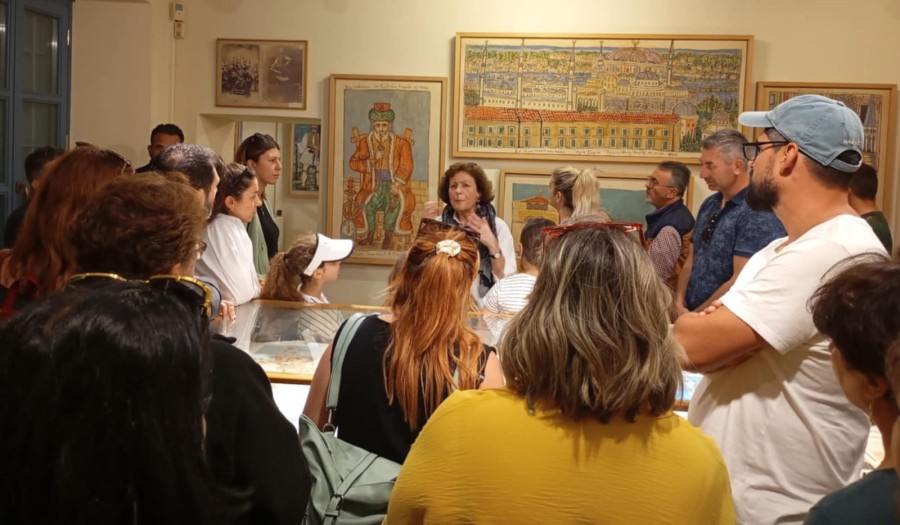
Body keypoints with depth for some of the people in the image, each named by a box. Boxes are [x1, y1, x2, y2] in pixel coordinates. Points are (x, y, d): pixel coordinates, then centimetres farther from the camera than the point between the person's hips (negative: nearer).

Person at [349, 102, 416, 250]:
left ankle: (388, 238, -26)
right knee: (367, 203, -28)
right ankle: (370, 236, -16)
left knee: (395, 201, -32)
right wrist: (373, 159, -15)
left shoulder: (400, 143, 2)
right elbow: (354, 163, 1)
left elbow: (406, 166, -4)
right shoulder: (366, 141, 8)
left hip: (394, 184, -1)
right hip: (374, 185, 1)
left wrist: (397, 185, -18)